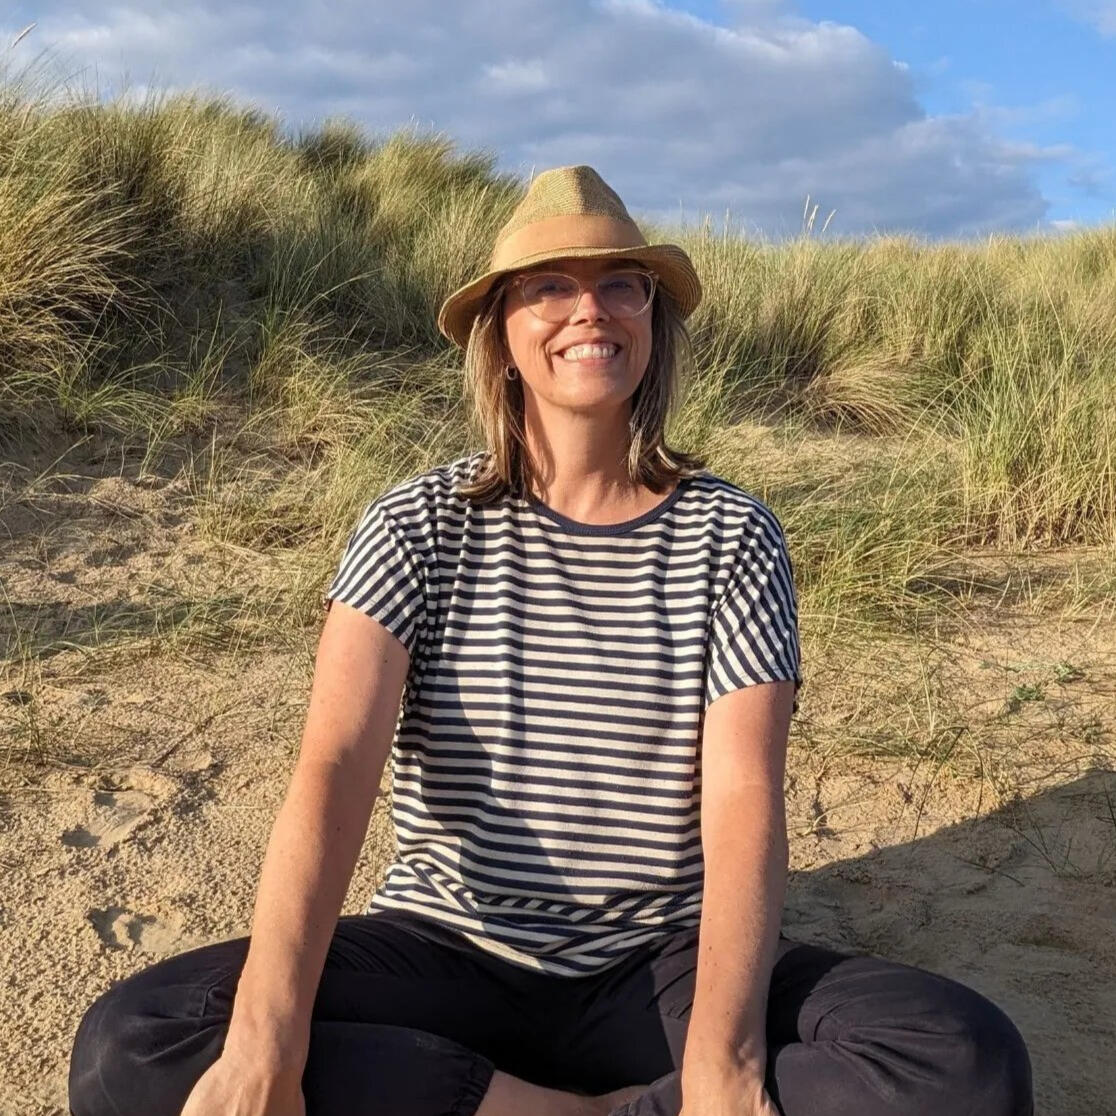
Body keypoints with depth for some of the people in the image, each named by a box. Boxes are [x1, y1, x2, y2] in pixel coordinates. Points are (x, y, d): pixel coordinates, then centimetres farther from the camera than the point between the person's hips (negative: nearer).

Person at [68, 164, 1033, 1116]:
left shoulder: (732, 537, -4)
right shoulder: (421, 525, -5)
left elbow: (744, 800, -12)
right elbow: (336, 763, -18)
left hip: (660, 970, 0)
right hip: (445, 958, 1)